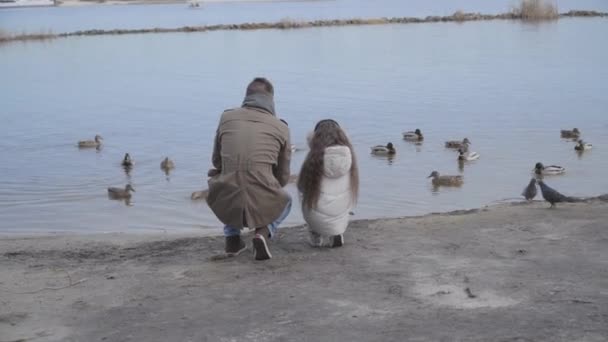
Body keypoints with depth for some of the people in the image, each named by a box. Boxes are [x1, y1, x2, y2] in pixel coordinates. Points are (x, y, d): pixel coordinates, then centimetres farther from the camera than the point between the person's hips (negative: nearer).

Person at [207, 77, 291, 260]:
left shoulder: (227, 117, 8)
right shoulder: (281, 127, 7)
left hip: (226, 206, 2)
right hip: (262, 207, -2)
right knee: (285, 201, 35)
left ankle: (232, 238, 22)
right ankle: (263, 232, 3)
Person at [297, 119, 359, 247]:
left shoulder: (314, 158, -12)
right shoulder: (349, 156, -5)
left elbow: (302, 189, 1)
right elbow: (352, 192, 7)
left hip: (319, 222, -2)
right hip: (341, 221, 3)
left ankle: (317, 236, 17)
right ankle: (336, 235, 15)